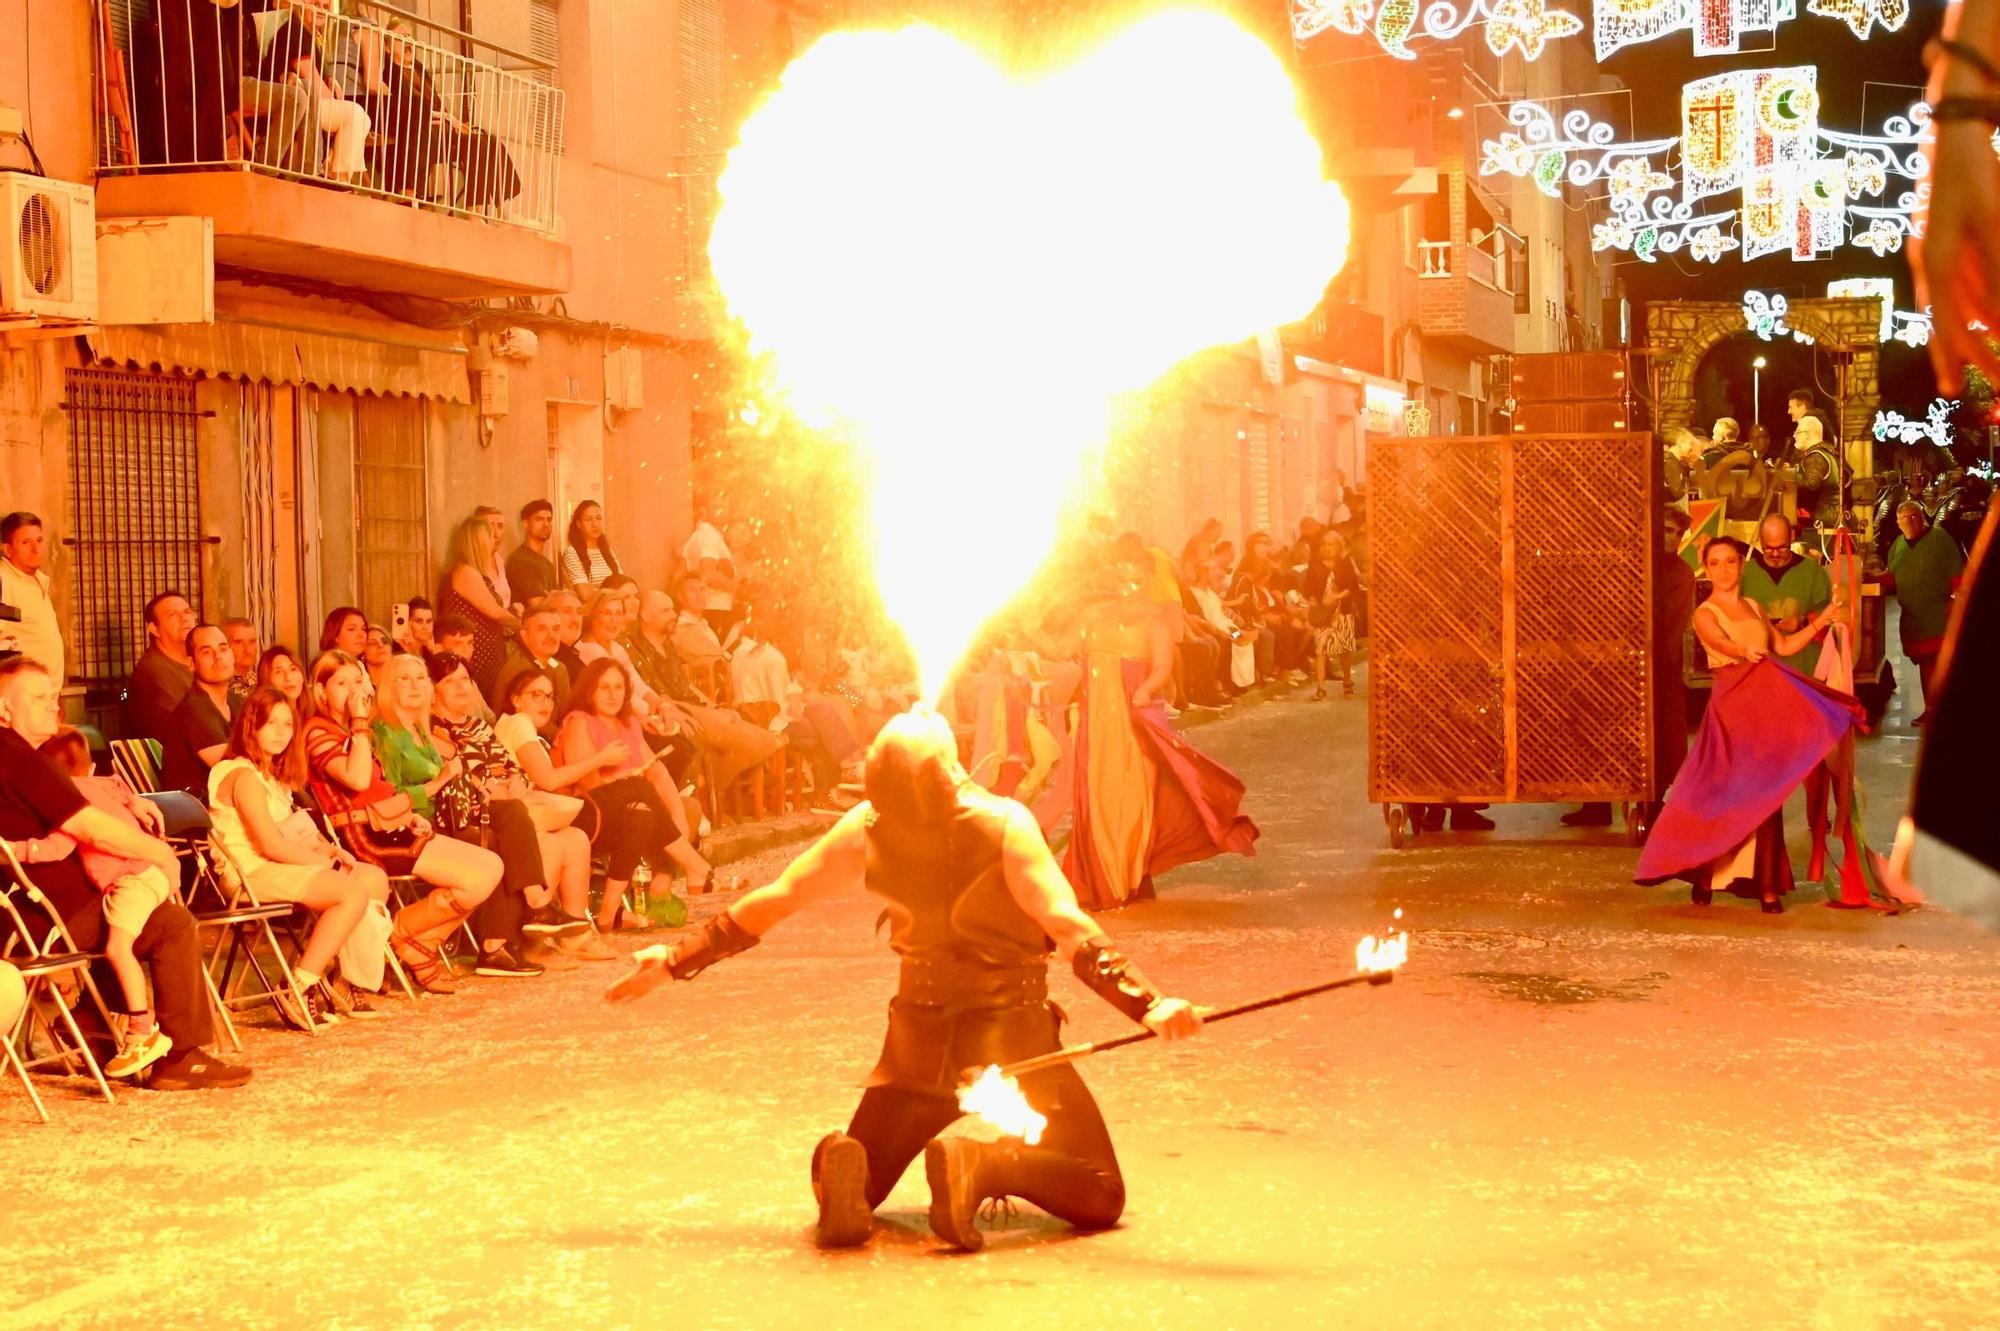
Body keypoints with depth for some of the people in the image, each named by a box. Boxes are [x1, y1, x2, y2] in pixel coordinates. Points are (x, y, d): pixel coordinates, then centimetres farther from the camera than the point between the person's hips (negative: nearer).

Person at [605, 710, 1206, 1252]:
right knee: (1100, 1197, 1)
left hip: (920, 1039, 4)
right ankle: (983, 1163, -27)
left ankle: (842, 1167, -18)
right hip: (1011, 1033, -4)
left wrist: (676, 960, 10)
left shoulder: (867, 828, -9)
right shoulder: (1003, 826, -19)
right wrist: (1149, 1005, -30)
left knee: (858, 1195, 20)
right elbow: (1068, 928, -27)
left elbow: (774, 901, -1)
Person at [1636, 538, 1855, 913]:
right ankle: (1704, 879, 7)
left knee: (1767, 796, 4)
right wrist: (1747, 652, -44)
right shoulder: (1705, 615, -4)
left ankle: (1767, 887, 6)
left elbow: (1784, 646, 18)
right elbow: (1726, 645, -23)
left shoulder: (1755, 608, 16)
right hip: (1732, 705, -5)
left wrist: (1820, 621, 13)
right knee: (1727, 793, -6)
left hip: (1767, 704, 5)